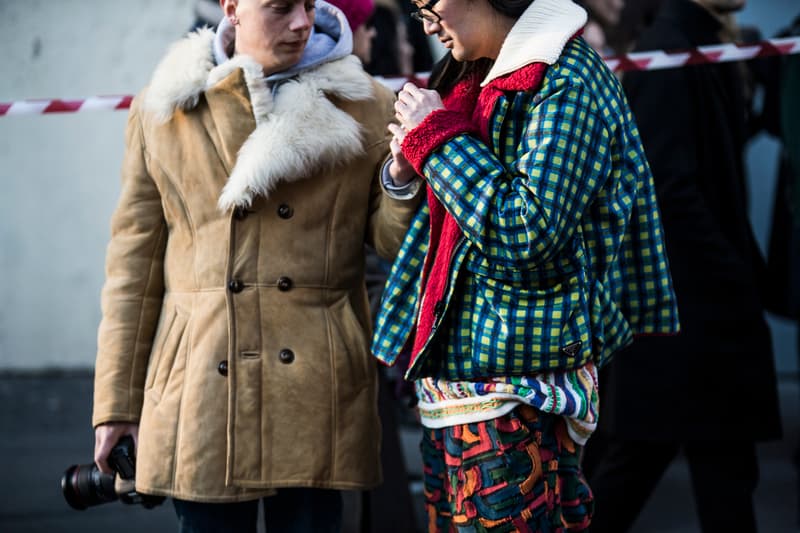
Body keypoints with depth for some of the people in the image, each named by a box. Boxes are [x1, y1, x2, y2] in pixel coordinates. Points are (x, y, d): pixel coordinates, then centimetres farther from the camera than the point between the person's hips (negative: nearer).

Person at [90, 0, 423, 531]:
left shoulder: (364, 105, 5)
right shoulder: (164, 111, 6)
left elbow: (394, 243, 8)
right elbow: (135, 263, 7)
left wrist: (404, 172, -14)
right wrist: (117, 404, 5)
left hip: (318, 393, 0)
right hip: (202, 397, 0)